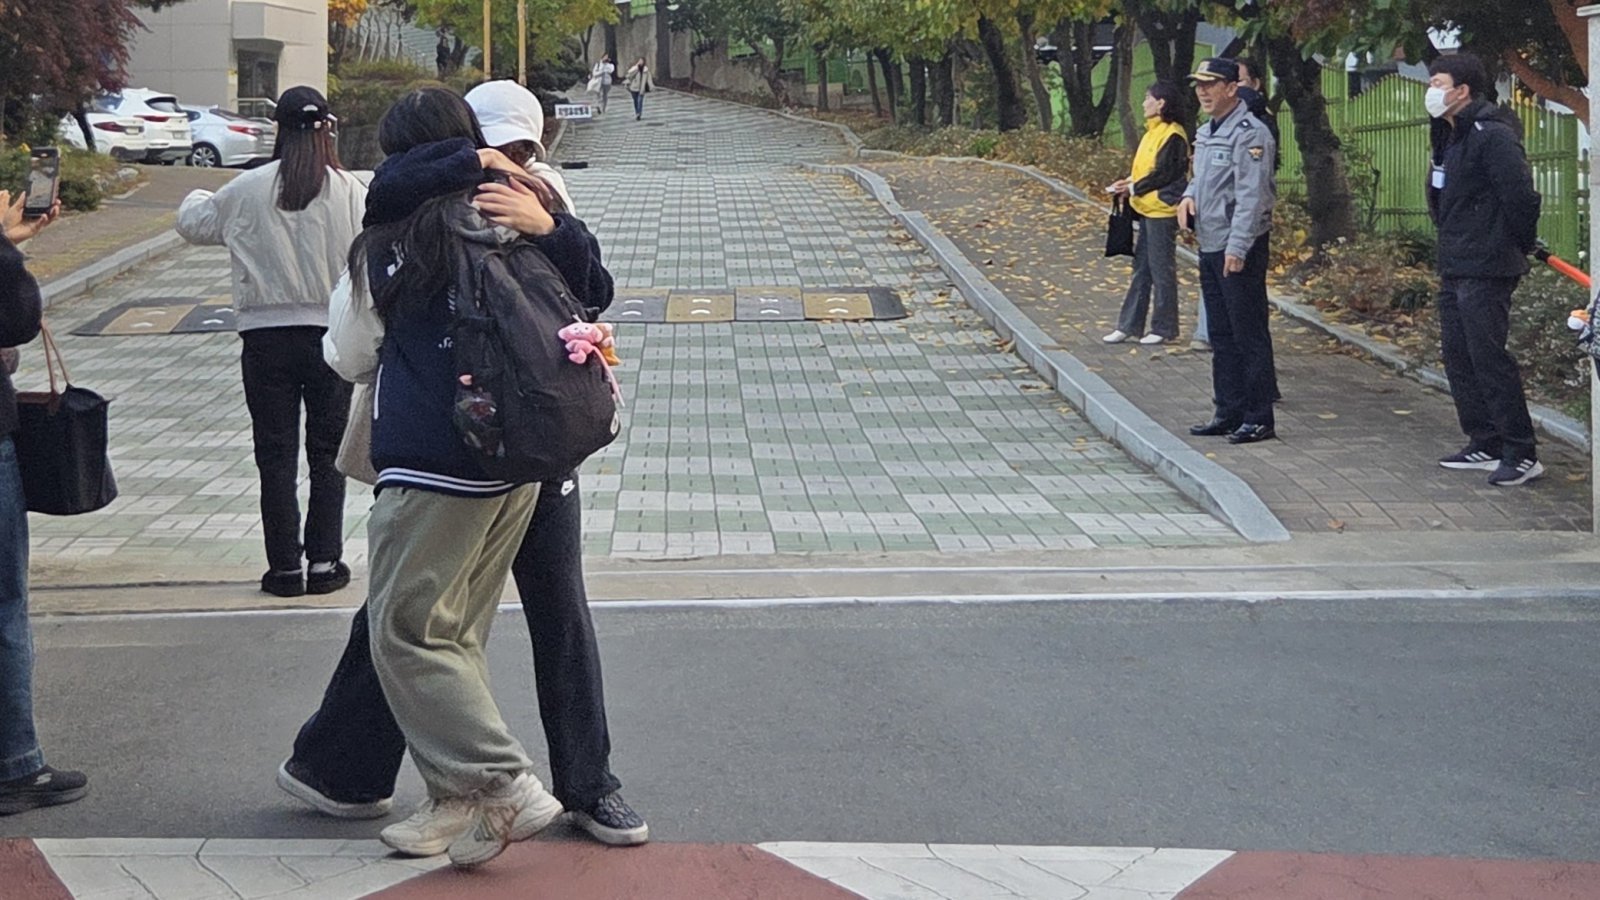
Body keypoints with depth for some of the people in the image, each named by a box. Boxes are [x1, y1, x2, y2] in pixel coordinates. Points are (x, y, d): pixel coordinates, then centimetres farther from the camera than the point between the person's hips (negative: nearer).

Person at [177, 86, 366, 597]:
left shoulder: (249, 191, -4)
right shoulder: (350, 192, -8)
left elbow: (193, 224, 13)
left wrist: (195, 200, 35)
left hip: (266, 338, 0)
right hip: (331, 337, 0)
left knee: (275, 455, 8)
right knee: (328, 453, 12)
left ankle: (284, 566, 10)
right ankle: (324, 561, 12)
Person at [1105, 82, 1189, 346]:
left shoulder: (1173, 135, -15)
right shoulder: (1152, 132, 15)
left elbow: (1164, 173, -19)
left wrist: (1134, 188, -14)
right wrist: (1129, 182, 3)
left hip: (1162, 209, -10)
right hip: (1146, 208, 10)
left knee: (1161, 270, -1)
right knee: (1141, 269, 12)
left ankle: (1164, 329, 7)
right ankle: (1129, 325, 17)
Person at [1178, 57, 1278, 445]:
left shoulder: (1249, 133, -14)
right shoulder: (1205, 133, 15)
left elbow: (1251, 194, -20)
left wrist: (1237, 247, -25)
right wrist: (1189, 195, 6)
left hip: (1240, 248, -10)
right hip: (1209, 246, 10)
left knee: (1249, 335, -5)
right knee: (1221, 336, 15)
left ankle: (1259, 419, -1)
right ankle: (1228, 413, 23)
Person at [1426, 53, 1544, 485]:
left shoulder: (1492, 136, -17)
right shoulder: (1449, 138, 15)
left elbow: (1521, 196, -21)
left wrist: (1523, 246, -8)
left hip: (1486, 271, -10)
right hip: (1454, 270, 10)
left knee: (1490, 359, -10)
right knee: (1458, 357, 13)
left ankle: (1522, 454, -5)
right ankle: (1485, 445, 22)